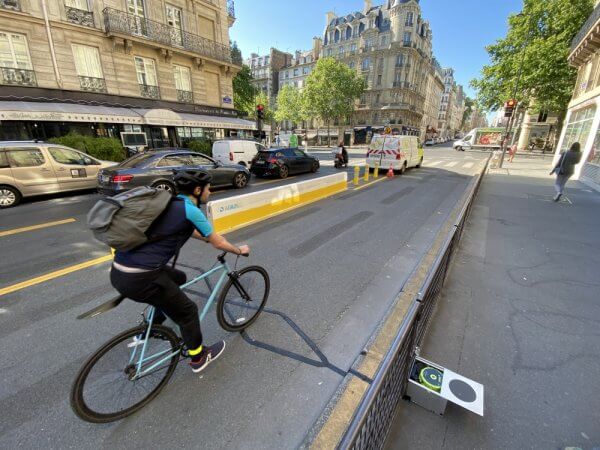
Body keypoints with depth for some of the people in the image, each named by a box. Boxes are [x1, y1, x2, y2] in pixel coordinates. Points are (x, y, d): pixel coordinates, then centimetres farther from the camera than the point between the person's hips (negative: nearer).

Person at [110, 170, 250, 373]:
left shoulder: (172, 203, 14)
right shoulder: (191, 210, -11)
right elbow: (219, 244, -1)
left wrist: (209, 237, 44)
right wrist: (240, 250, 17)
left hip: (119, 271, 9)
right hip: (139, 278, -9)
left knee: (178, 278, 29)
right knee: (187, 311, 10)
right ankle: (198, 358, 33)